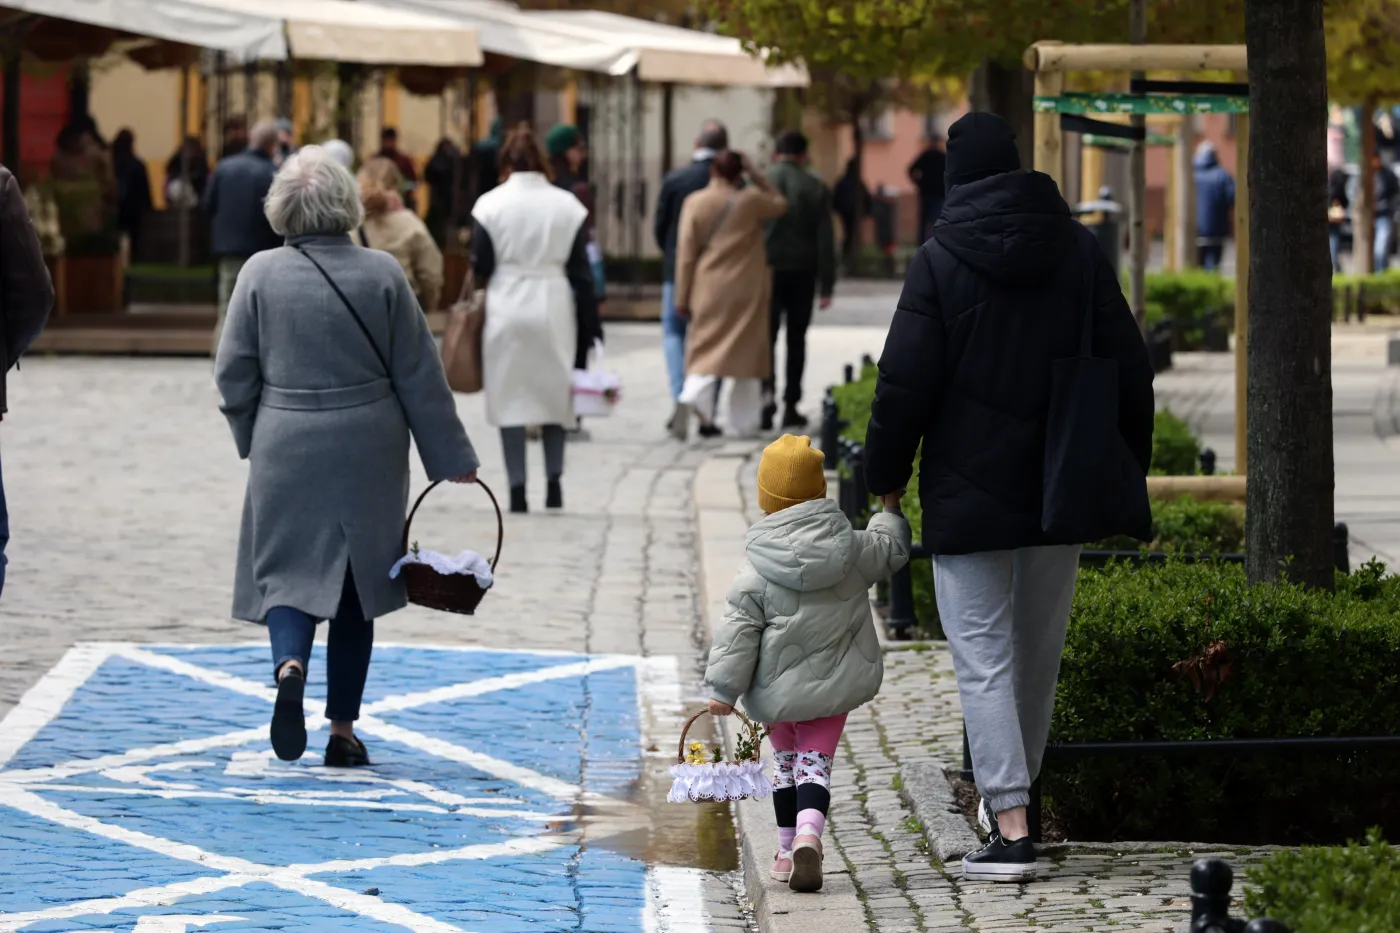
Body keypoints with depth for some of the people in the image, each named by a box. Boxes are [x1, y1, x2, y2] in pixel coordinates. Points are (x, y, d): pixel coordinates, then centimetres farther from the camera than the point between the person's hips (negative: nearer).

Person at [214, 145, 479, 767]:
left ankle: (290, 663, -25)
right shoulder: (382, 275, -5)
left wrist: (252, 438, 16)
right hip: (367, 454, 1)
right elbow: (420, 376, -1)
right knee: (356, 585, 10)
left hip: (285, 451, -1)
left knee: (287, 571, 6)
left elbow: (233, 373, -1)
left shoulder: (261, 274, -5)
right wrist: (451, 456, 7)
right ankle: (342, 729, 12)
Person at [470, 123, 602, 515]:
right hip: (555, 307, 1)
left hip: (507, 307, -1)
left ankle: (517, 489, 1)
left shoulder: (491, 204, -5)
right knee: (553, 392, 14)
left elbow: (481, 266, -4)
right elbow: (580, 270, 1)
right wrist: (590, 322, 6)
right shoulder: (567, 205, 0)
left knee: (510, 395, 5)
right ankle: (554, 480, 5)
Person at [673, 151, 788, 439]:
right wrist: (755, 174, 10)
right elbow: (780, 204, 15)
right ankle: (745, 422, 11)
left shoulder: (695, 203, -3)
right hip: (746, 291, -1)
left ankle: (694, 395, -22)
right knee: (747, 351, 9)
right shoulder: (751, 200, -6)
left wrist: (683, 296, 3)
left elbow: (686, 252, -2)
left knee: (706, 350, 5)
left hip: (709, 289, 1)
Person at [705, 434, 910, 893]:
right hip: (834, 684, 1)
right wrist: (891, 514, 35)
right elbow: (891, 550, 14)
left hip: (776, 690, -1)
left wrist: (723, 688, -6)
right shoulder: (852, 549, -6)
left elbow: (737, 632, -12)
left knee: (785, 760, 19)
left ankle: (788, 850, 25)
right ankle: (808, 837, -25)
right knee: (816, 763, 1)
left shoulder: (756, 572, -13)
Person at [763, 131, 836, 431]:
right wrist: (826, 285, 0)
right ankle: (790, 405, 10)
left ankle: (767, 393, -22)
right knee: (796, 339, 11)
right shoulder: (816, 189, 0)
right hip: (802, 272, 1)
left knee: (766, 337, 1)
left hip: (767, 271, -1)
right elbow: (826, 240, -2)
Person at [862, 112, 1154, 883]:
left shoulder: (939, 262, -9)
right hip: (1059, 493, 4)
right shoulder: (1081, 252, 3)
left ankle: (1010, 827, -13)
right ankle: (1013, 798, 30)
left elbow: (905, 384, -10)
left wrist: (885, 476, 3)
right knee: (1039, 653, 17)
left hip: (968, 496, -4)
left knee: (984, 660, -4)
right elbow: (1129, 371, 5)